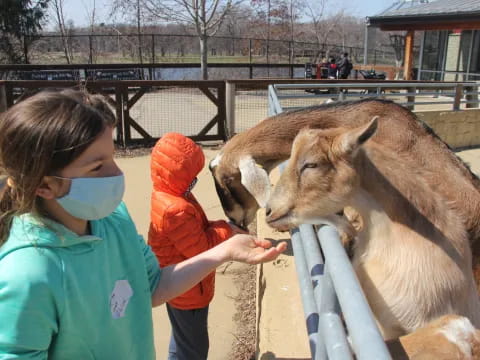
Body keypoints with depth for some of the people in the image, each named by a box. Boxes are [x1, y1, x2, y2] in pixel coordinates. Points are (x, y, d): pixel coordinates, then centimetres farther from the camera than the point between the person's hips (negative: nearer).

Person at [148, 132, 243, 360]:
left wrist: (222, 230, -6)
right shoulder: (175, 210, -33)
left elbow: (195, 233, 5)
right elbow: (201, 247, -28)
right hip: (187, 291, -10)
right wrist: (225, 230, -15)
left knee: (183, 341, 30)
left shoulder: (167, 196, -1)